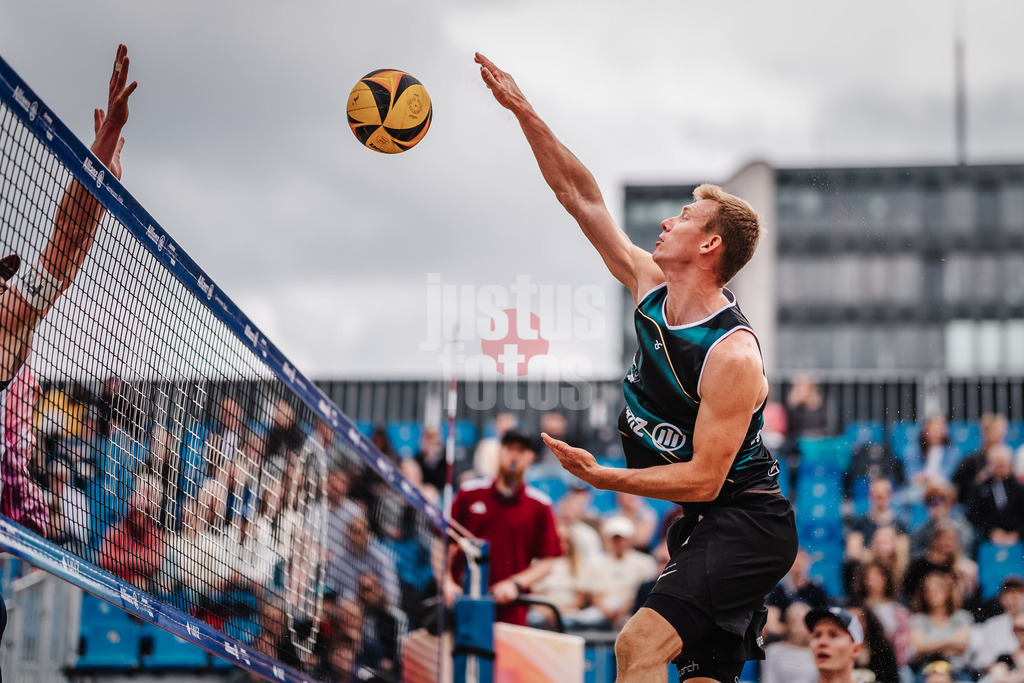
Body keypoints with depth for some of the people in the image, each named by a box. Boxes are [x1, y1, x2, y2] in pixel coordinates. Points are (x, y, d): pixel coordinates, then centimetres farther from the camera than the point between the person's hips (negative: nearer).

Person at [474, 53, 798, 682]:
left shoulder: (732, 355, -23)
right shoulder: (650, 286, 1)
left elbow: (703, 478, -23)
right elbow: (582, 198, 6)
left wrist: (603, 477, -26)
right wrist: (523, 111, 3)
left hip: (746, 525, -9)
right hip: (704, 523, 9)